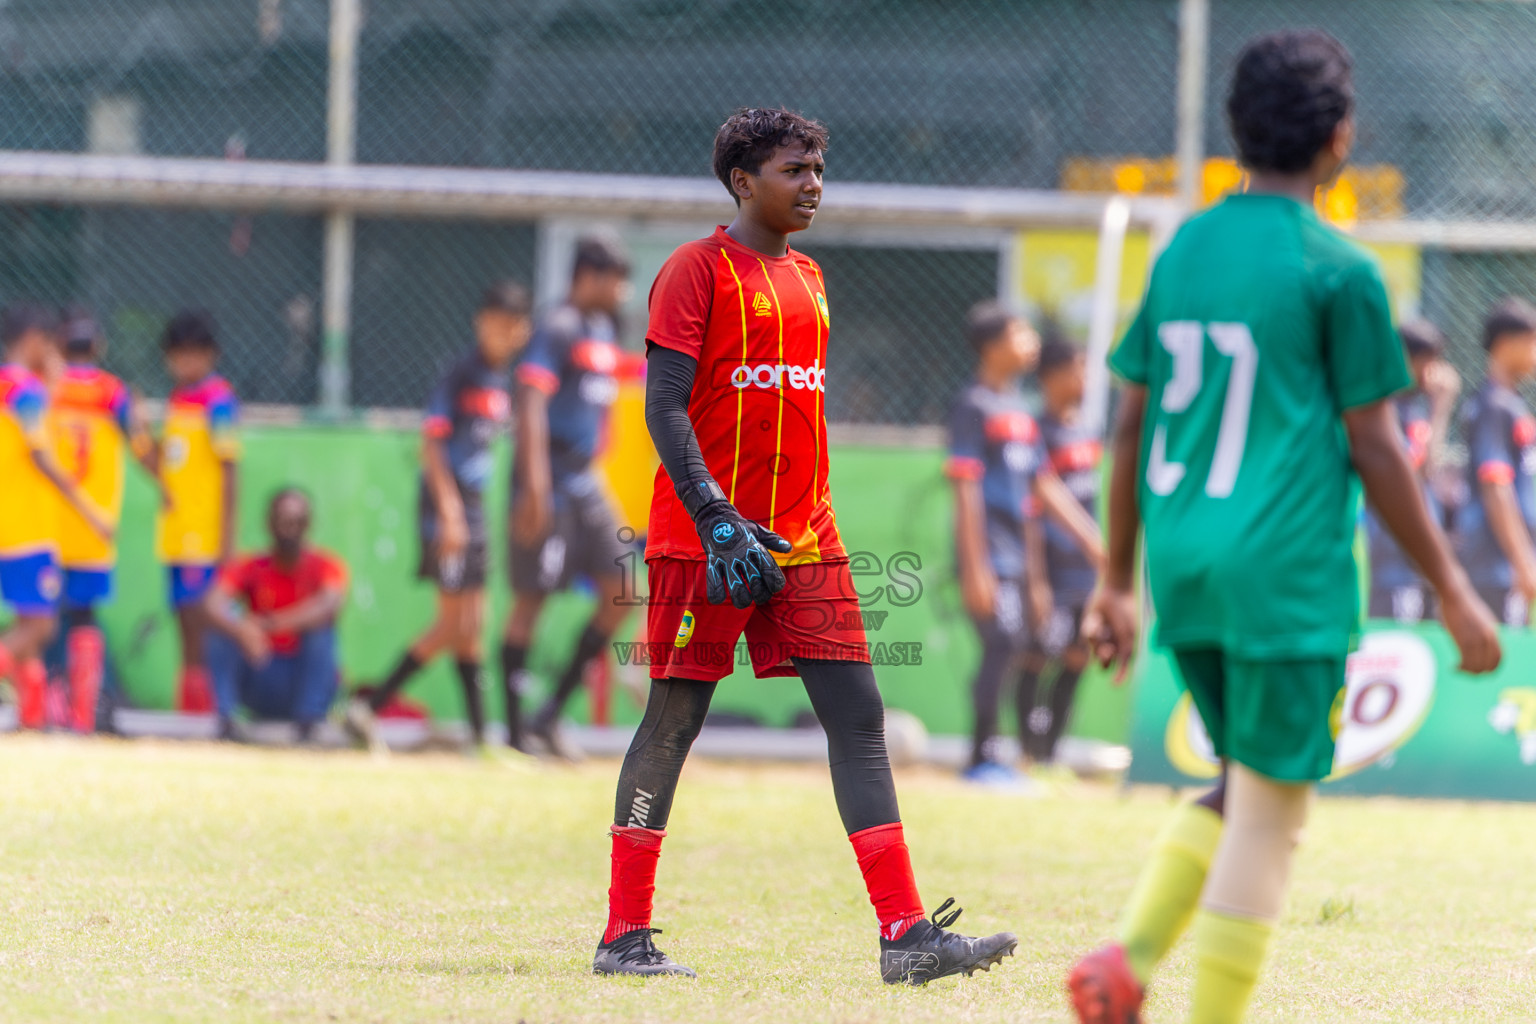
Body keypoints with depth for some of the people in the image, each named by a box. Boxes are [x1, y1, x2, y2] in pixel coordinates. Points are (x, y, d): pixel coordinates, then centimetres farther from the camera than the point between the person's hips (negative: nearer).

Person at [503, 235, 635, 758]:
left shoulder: (601, 331, 16)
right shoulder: (557, 330, -13)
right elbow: (531, 404, -22)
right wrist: (535, 486, -30)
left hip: (585, 485, 9)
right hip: (550, 486, -9)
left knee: (619, 592, 2)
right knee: (531, 598, -5)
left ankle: (552, 714, 8)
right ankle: (515, 731, 0)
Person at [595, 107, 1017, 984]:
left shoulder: (808, 279, 16)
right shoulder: (698, 269, -6)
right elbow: (664, 405, -13)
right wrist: (716, 520, -21)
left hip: (804, 540, 7)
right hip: (706, 538, -7)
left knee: (858, 714, -2)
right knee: (675, 718, -1)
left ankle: (906, 934, -6)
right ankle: (626, 936, 7)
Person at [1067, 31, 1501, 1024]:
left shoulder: (1182, 251, 10)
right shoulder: (1337, 270, -8)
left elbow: (1133, 428, 13)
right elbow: (1374, 449, -7)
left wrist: (1118, 580, 21)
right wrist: (1454, 593, 0)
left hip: (1184, 570, 6)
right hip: (1288, 580, -6)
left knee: (1242, 788, 20)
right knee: (1270, 811, 1)